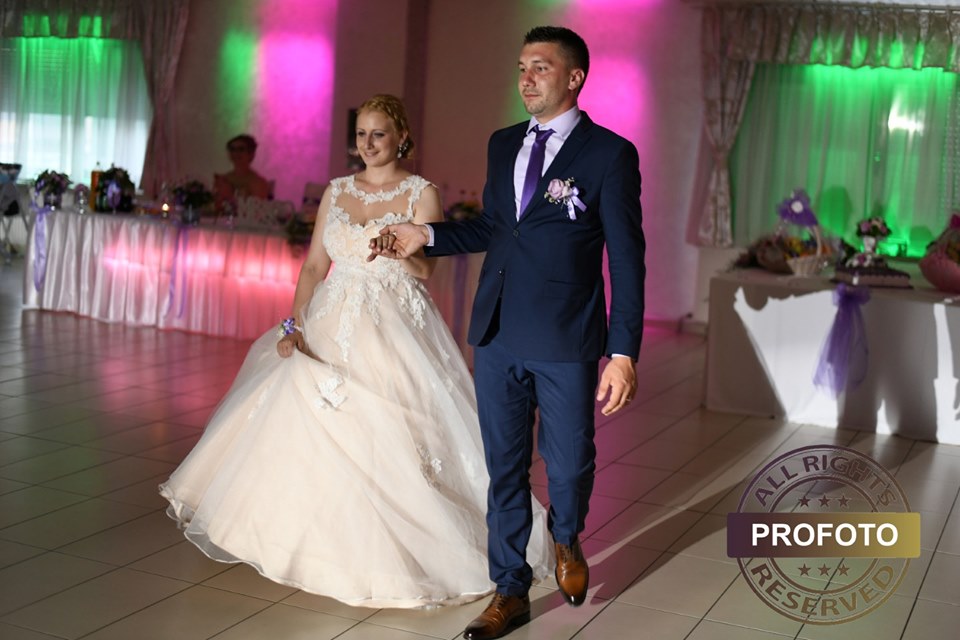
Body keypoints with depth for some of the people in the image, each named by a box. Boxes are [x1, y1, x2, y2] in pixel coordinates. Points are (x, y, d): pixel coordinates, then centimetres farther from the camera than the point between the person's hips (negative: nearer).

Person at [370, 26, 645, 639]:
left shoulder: (609, 153, -7)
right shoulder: (503, 144, 11)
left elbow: (627, 259, -9)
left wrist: (624, 353, -15)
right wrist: (426, 235, 5)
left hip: (566, 343, -5)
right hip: (498, 336, 5)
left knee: (569, 462, 8)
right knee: (505, 468, 11)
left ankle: (567, 541, 42)